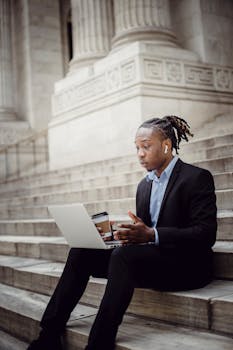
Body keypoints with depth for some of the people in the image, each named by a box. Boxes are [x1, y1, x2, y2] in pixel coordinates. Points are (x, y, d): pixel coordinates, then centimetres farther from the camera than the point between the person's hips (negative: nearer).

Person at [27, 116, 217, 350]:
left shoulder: (198, 178, -6)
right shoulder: (144, 185, 17)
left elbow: (205, 234, -15)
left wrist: (152, 234, -25)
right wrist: (126, 235, -7)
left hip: (186, 264, -7)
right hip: (148, 256, 7)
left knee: (123, 256, -34)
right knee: (81, 252, -8)